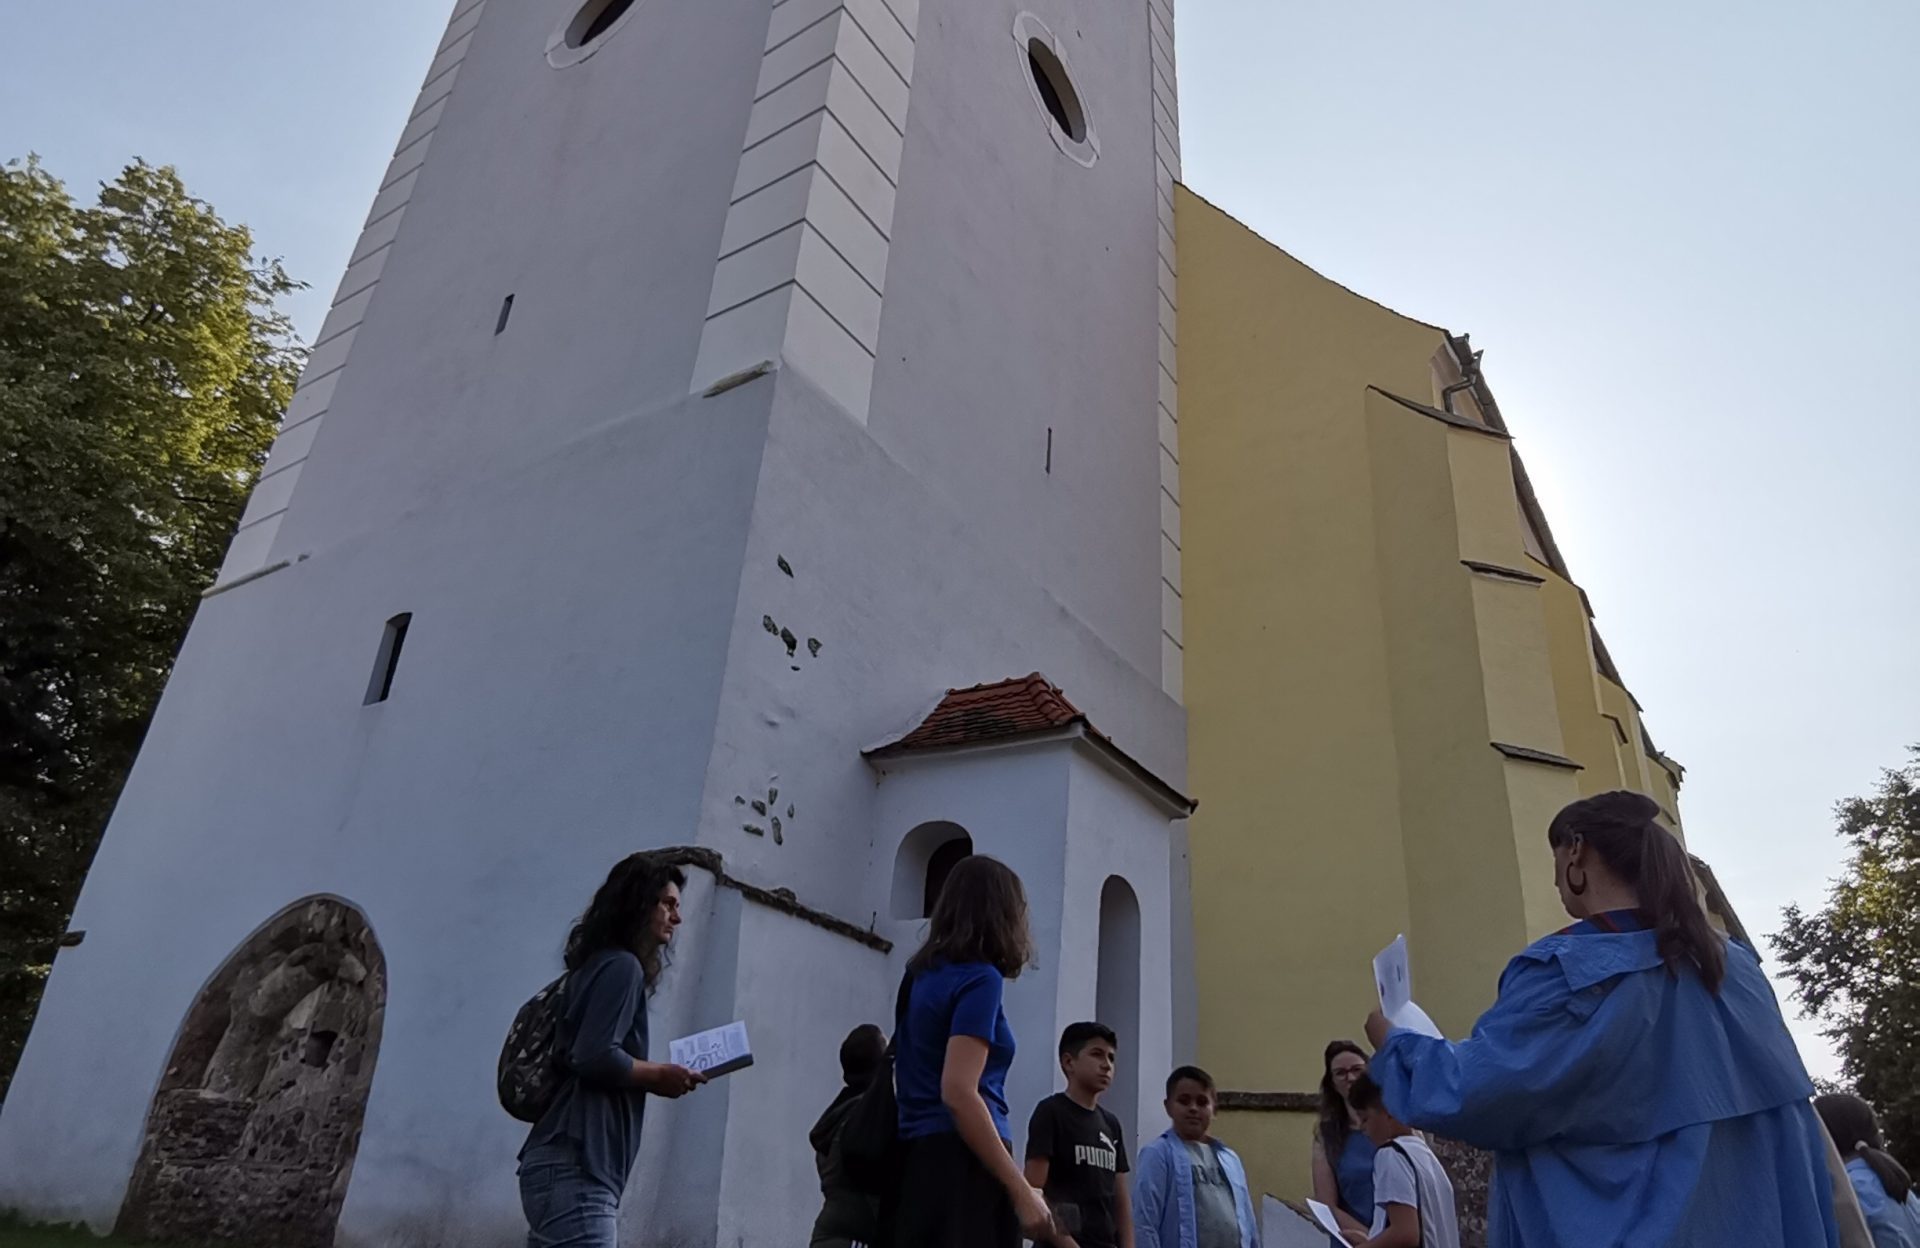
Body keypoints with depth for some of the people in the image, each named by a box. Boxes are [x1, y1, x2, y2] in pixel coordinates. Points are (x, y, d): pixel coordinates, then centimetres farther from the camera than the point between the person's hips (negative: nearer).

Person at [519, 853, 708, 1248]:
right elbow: (596, 1058, -20)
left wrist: (654, 1078, 11)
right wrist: (659, 1075, -6)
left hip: (562, 1162, 10)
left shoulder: (602, 965, 20)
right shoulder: (621, 965, -8)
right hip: (575, 1166, -10)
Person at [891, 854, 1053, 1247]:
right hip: (960, 1164, -9)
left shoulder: (922, 974, 14)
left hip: (918, 1158, 9)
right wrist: (1022, 1191, -18)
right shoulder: (980, 978, -11)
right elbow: (957, 1093, -20)